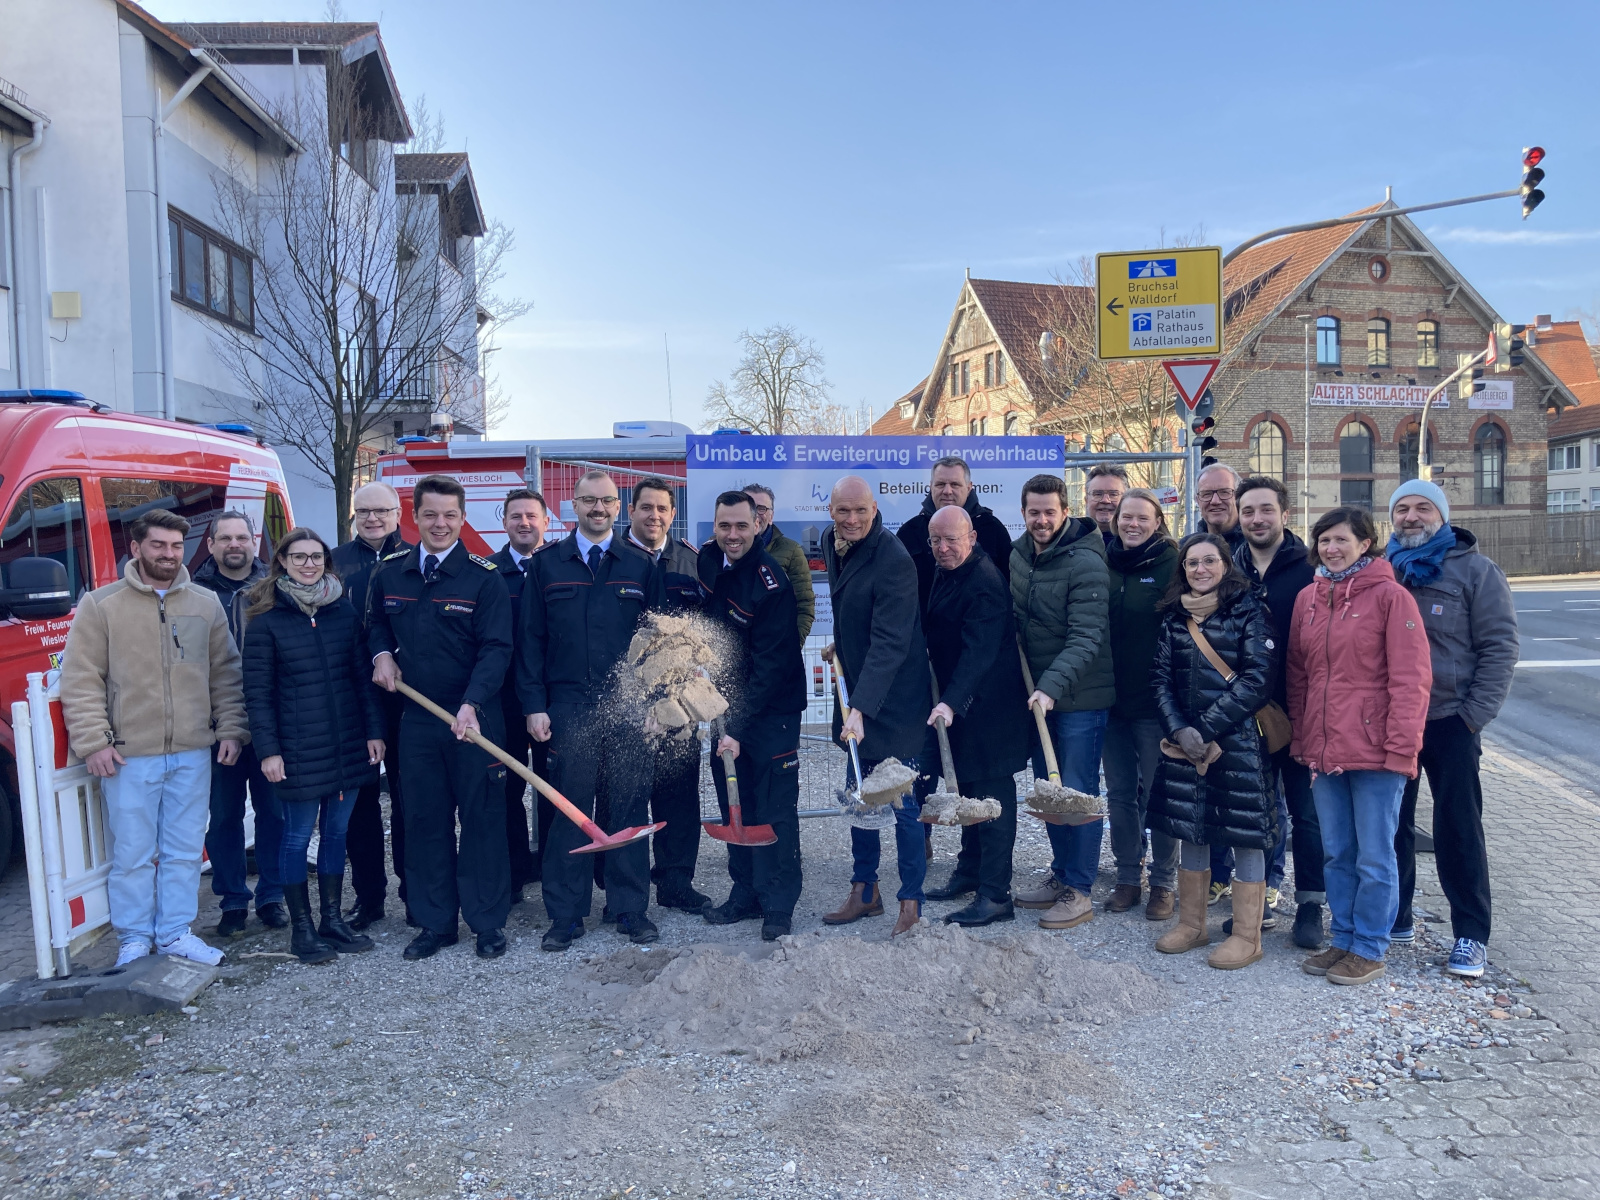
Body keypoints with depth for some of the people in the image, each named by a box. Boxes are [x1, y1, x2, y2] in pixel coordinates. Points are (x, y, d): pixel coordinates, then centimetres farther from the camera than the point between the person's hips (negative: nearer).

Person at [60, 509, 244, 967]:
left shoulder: (206, 605, 8)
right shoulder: (100, 605, -1)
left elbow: (225, 674, 10)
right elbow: (81, 680, -3)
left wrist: (230, 729, 4)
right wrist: (93, 742, -9)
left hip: (193, 755, 3)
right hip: (129, 757, -2)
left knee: (184, 851, 10)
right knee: (132, 855, 6)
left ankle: (175, 933, 23)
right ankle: (133, 939, 20)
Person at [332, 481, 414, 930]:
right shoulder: (336, 561, 6)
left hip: (406, 694, -2)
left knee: (407, 797, 5)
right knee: (360, 797, 9)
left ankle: (414, 892, 16)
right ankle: (368, 895, 21)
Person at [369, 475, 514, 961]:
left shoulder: (484, 577, -8)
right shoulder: (389, 573, 6)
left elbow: (496, 648, -13)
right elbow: (376, 624, 24)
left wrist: (472, 704, -25)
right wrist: (382, 654, 3)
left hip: (474, 718, -4)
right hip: (416, 717, 4)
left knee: (481, 819, 4)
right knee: (424, 821, 11)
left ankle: (488, 922, 17)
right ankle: (435, 922, 24)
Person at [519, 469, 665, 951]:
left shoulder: (640, 566, 8)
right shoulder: (546, 565, 7)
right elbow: (531, 640, 6)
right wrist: (534, 705, -1)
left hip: (629, 708, 0)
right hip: (567, 708, 0)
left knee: (629, 808, 5)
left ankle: (630, 909, 18)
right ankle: (565, 915, 16)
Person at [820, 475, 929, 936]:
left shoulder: (894, 561, -23)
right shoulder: (831, 543, 4)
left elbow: (889, 644, -28)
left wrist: (861, 708, -34)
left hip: (893, 697, -8)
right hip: (856, 691, 8)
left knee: (901, 802, -1)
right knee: (859, 794, 15)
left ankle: (911, 904, 14)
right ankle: (864, 892, 28)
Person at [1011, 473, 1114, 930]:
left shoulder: (1085, 562, -17)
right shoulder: (1018, 554, 6)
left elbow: (1086, 638, -23)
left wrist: (1052, 686, -33)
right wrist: (1032, 686, 9)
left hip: (1080, 697, -7)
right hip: (1037, 693, 7)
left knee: (1078, 792, -1)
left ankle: (1079, 891, 10)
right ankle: (1061, 874, 30)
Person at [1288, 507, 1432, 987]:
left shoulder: (1390, 596, -7)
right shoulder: (1307, 599, 10)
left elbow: (1411, 679, -10)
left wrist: (1401, 747, -15)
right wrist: (1300, 736, 7)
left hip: (1375, 750, -5)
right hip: (1322, 749, 5)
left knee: (1373, 857, 4)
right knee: (1336, 854, 14)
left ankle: (1369, 949, 17)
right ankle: (1342, 940, 27)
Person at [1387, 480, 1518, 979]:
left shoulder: (1476, 571, -2)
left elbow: (1499, 648, -6)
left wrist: (1474, 715, -12)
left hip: (1449, 725, -3)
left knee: (1458, 830, 2)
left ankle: (1471, 936, 14)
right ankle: (1394, 917, 27)